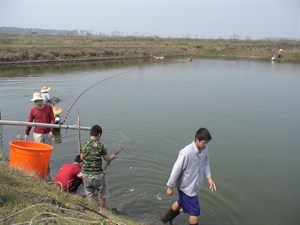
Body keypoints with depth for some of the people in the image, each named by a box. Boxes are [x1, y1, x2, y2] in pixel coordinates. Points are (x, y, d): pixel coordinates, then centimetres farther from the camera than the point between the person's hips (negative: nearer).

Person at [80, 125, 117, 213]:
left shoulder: (83, 145, -5)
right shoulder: (100, 146, -15)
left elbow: (82, 158, 8)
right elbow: (107, 159, -6)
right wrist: (113, 156, 15)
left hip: (85, 173, 4)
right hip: (97, 174, -4)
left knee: (89, 194, 20)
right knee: (102, 194, 17)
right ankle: (102, 210, 28)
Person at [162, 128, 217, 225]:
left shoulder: (205, 149, -12)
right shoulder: (186, 153, -33)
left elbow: (205, 163, 7)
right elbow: (176, 170, -23)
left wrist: (209, 178, -6)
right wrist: (170, 186, -13)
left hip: (193, 184, 8)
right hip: (186, 186, -8)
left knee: (181, 202, 29)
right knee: (195, 210, 2)